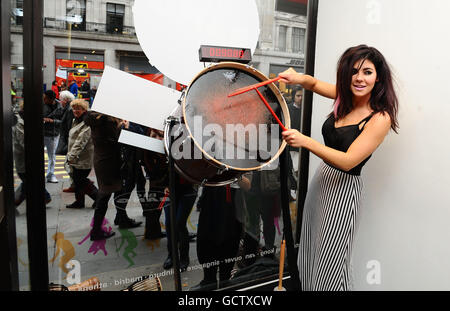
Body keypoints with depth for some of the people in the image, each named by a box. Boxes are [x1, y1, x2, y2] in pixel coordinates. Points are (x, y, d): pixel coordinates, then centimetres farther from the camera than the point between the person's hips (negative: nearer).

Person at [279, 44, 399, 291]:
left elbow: (348, 161, -25)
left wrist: (305, 141, -34)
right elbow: (315, 84, 16)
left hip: (343, 189, -7)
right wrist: (298, 78, -8)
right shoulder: (345, 97, 1)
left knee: (330, 262, 7)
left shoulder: (380, 118, -19)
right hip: (321, 178, 7)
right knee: (310, 254, 21)